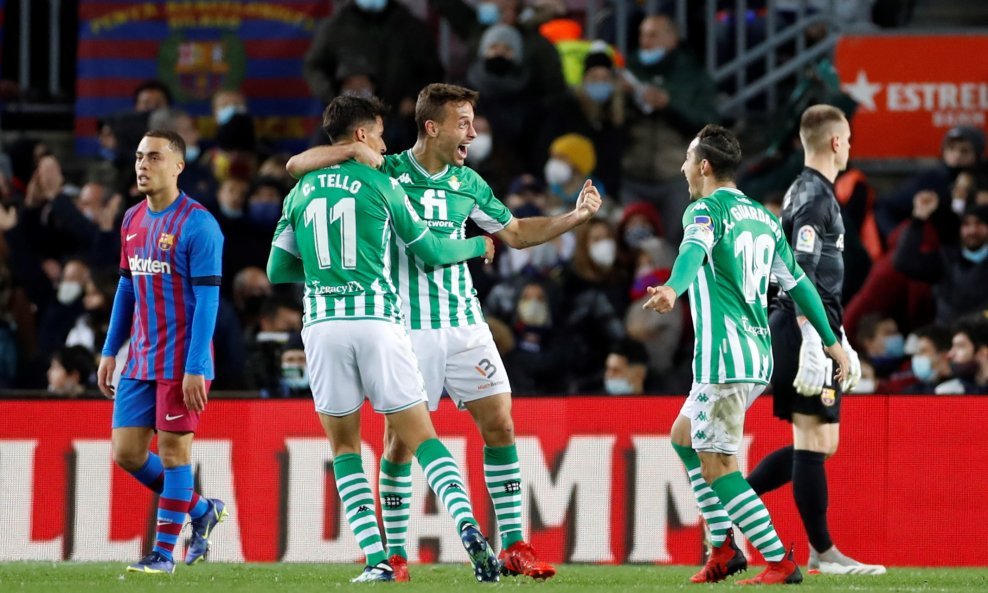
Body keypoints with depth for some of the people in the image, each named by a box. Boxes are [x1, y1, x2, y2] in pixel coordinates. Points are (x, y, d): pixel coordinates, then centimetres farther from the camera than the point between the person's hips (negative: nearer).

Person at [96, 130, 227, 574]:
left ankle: (164, 552, 4)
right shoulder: (132, 220, 11)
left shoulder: (198, 224, -12)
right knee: (126, 453, 5)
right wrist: (110, 352, 16)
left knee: (173, 450, -4)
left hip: (181, 362, -7)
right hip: (140, 362, 7)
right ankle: (201, 511, 24)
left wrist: (195, 368, -19)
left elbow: (207, 299, -14)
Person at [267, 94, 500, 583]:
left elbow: (278, 269, 16)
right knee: (420, 437, 3)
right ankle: (467, 526, -19)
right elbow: (430, 251, 10)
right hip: (377, 319, -2)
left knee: (344, 446, 11)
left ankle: (377, 560, -1)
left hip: (322, 323, 2)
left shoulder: (302, 191, 13)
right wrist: (479, 246, 29)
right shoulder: (380, 184, 3)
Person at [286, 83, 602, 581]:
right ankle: (394, 554, 8)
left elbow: (515, 232, 21)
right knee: (400, 440, -2)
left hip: (464, 324, 4)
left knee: (499, 425, -2)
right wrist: (356, 151, -22)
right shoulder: (385, 172, -5)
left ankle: (514, 547, 4)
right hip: (407, 328, -4)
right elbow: (297, 165, -7)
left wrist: (575, 216, 10)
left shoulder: (467, 183, 9)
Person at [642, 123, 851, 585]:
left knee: (716, 465, -4)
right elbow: (797, 282, 21)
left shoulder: (705, 210, -6)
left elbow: (694, 250, -29)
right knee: (684, 435, 22)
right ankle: (723, 548, 15)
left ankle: (780, 562, -9)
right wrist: (831, 341, 28)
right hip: (759, 354, 9)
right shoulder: (763, 218, 17)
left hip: (724, 355, -9)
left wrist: (673, 289, -49)